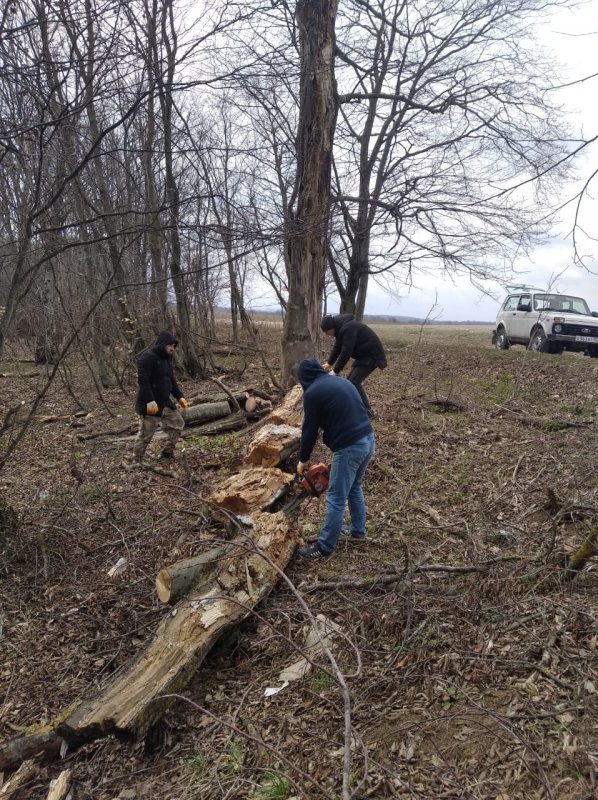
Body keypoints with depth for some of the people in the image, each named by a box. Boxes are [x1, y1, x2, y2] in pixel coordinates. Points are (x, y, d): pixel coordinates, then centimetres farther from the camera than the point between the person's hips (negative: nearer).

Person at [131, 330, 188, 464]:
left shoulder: (167, 358, 11)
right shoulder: (148, 357, -18)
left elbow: (171, 380, 20)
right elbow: (142, 380, -25)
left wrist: (179, 397, 13)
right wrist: (150, 401, -30)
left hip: (165, 402, 9)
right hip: (150, 404, -9)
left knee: (178, 424, 15)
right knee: (145, 435, -1)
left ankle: (167, 453, 27)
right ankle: (136, 462, 14)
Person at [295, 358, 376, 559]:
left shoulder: (312, 392, -5)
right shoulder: (342, 381, 18)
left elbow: (310, 430, -1)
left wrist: (303, 460, 14)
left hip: (350, 448, -8)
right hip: (368, 439, 8)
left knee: (336, 499, 1)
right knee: (355, 488, 26)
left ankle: (325, 546, 11)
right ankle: (358, 531, 38)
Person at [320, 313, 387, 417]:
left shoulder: (348, 328, -26)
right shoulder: (341, 328, 7)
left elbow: (346, 352, -28)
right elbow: (337, 348, 18)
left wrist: (335, 371, -22)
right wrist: (329, 363, 14)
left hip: (372, 355, -11)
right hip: (364, 355, 11)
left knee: (354, 381, -16)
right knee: (350, 380, 10)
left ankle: (367, 411, -10)